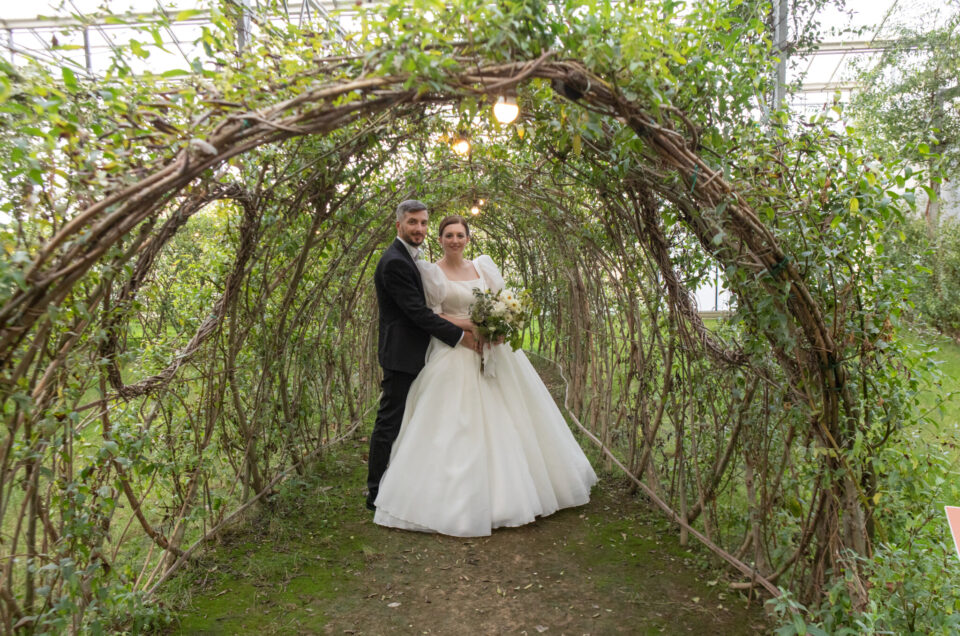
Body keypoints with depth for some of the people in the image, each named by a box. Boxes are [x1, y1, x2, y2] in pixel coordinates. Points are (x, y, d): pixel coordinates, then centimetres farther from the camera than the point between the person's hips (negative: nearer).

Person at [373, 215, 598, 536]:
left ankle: (509, 488, 24)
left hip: (493, 351, 5)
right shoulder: (431, 272, 0)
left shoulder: (483, 266, 12)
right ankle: (457, 497, 5)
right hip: (455, 357, -5)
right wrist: (471, 325, -17)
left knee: (505, 421, 9)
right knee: (456, 427, -6)